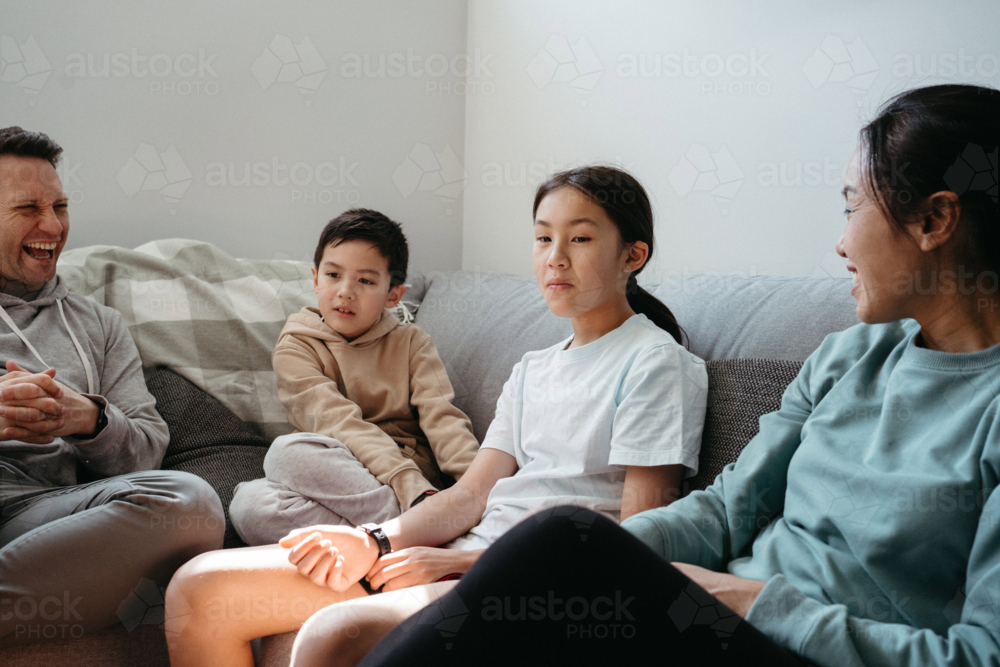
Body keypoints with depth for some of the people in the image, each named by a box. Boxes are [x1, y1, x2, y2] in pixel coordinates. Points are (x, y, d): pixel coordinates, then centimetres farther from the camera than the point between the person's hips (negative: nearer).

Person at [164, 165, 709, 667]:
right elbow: (471, 494, 14)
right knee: (201, 587, -2)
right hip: (467, 555, 8)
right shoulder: (532, 371, 23)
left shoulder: (658, 362, -1)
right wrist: (374, 544, -7)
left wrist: (464, 563, -13)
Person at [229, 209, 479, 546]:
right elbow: (340, 425, -9)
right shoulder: (295, 348, 8)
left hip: (417, 475, -1)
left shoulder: (412, 343, 17)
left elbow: (441, 417, 1)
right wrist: (412, 489, -26)